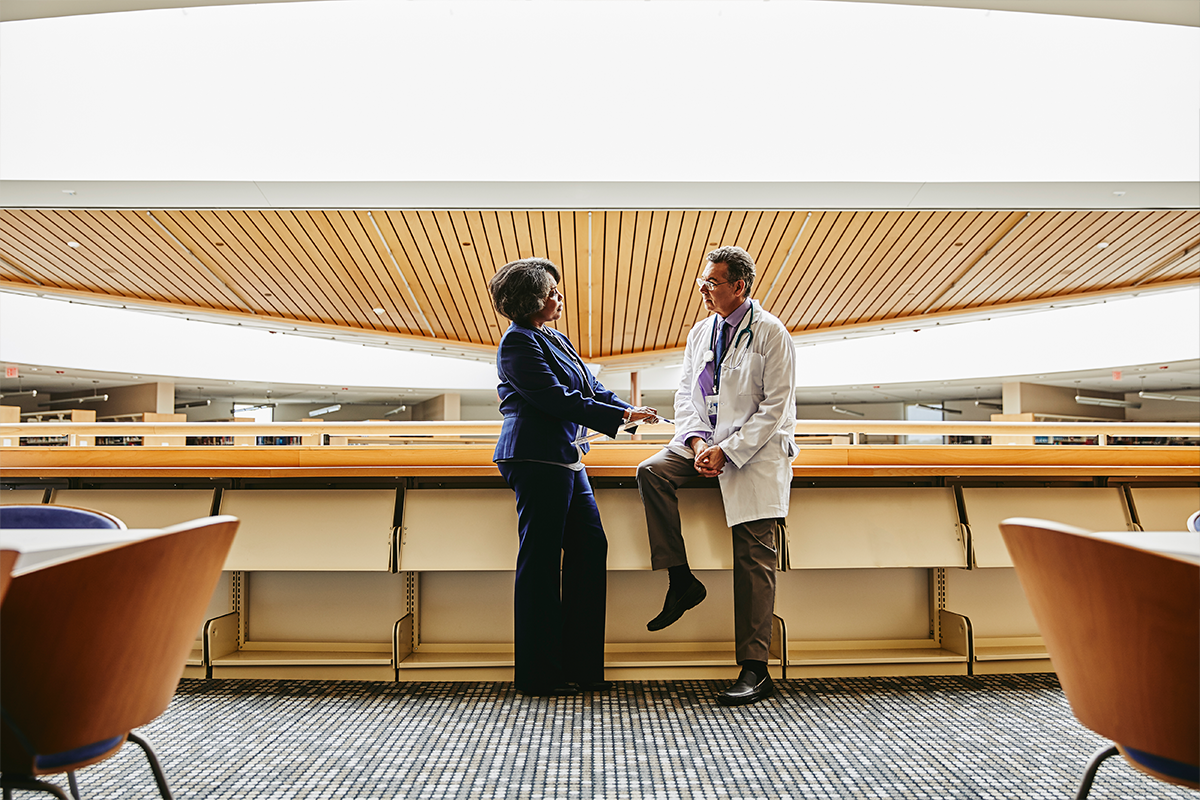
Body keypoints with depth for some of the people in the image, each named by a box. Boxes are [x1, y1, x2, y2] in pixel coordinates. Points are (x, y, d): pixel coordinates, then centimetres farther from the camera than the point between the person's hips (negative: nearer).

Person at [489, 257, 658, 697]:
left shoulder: (554, 338, 20)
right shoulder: (518, 341, -9)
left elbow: (589, 387, 19)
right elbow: (557, 399, -17)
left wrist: (627, 409, 4)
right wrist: (621, 416, -15)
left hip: (565, 458, 9)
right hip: (537, 458, -9)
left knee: (589, 547, 7)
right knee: (541, 562, -3)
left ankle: (580, 666, 18)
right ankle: (538, 675, 9)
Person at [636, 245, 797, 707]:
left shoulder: (771, 334, -7)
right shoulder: (700, 332, 12)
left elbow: (776, 408, -11)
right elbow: (685, 392, 11)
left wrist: (728, 451, -19)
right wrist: (697, 442, -8)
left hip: (756, 449, -6)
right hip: (705, 442, 6)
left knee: (754, 560, -8)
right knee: (652, 472, -22)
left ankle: (754, 670, -1)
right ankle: (681, 581, -11)